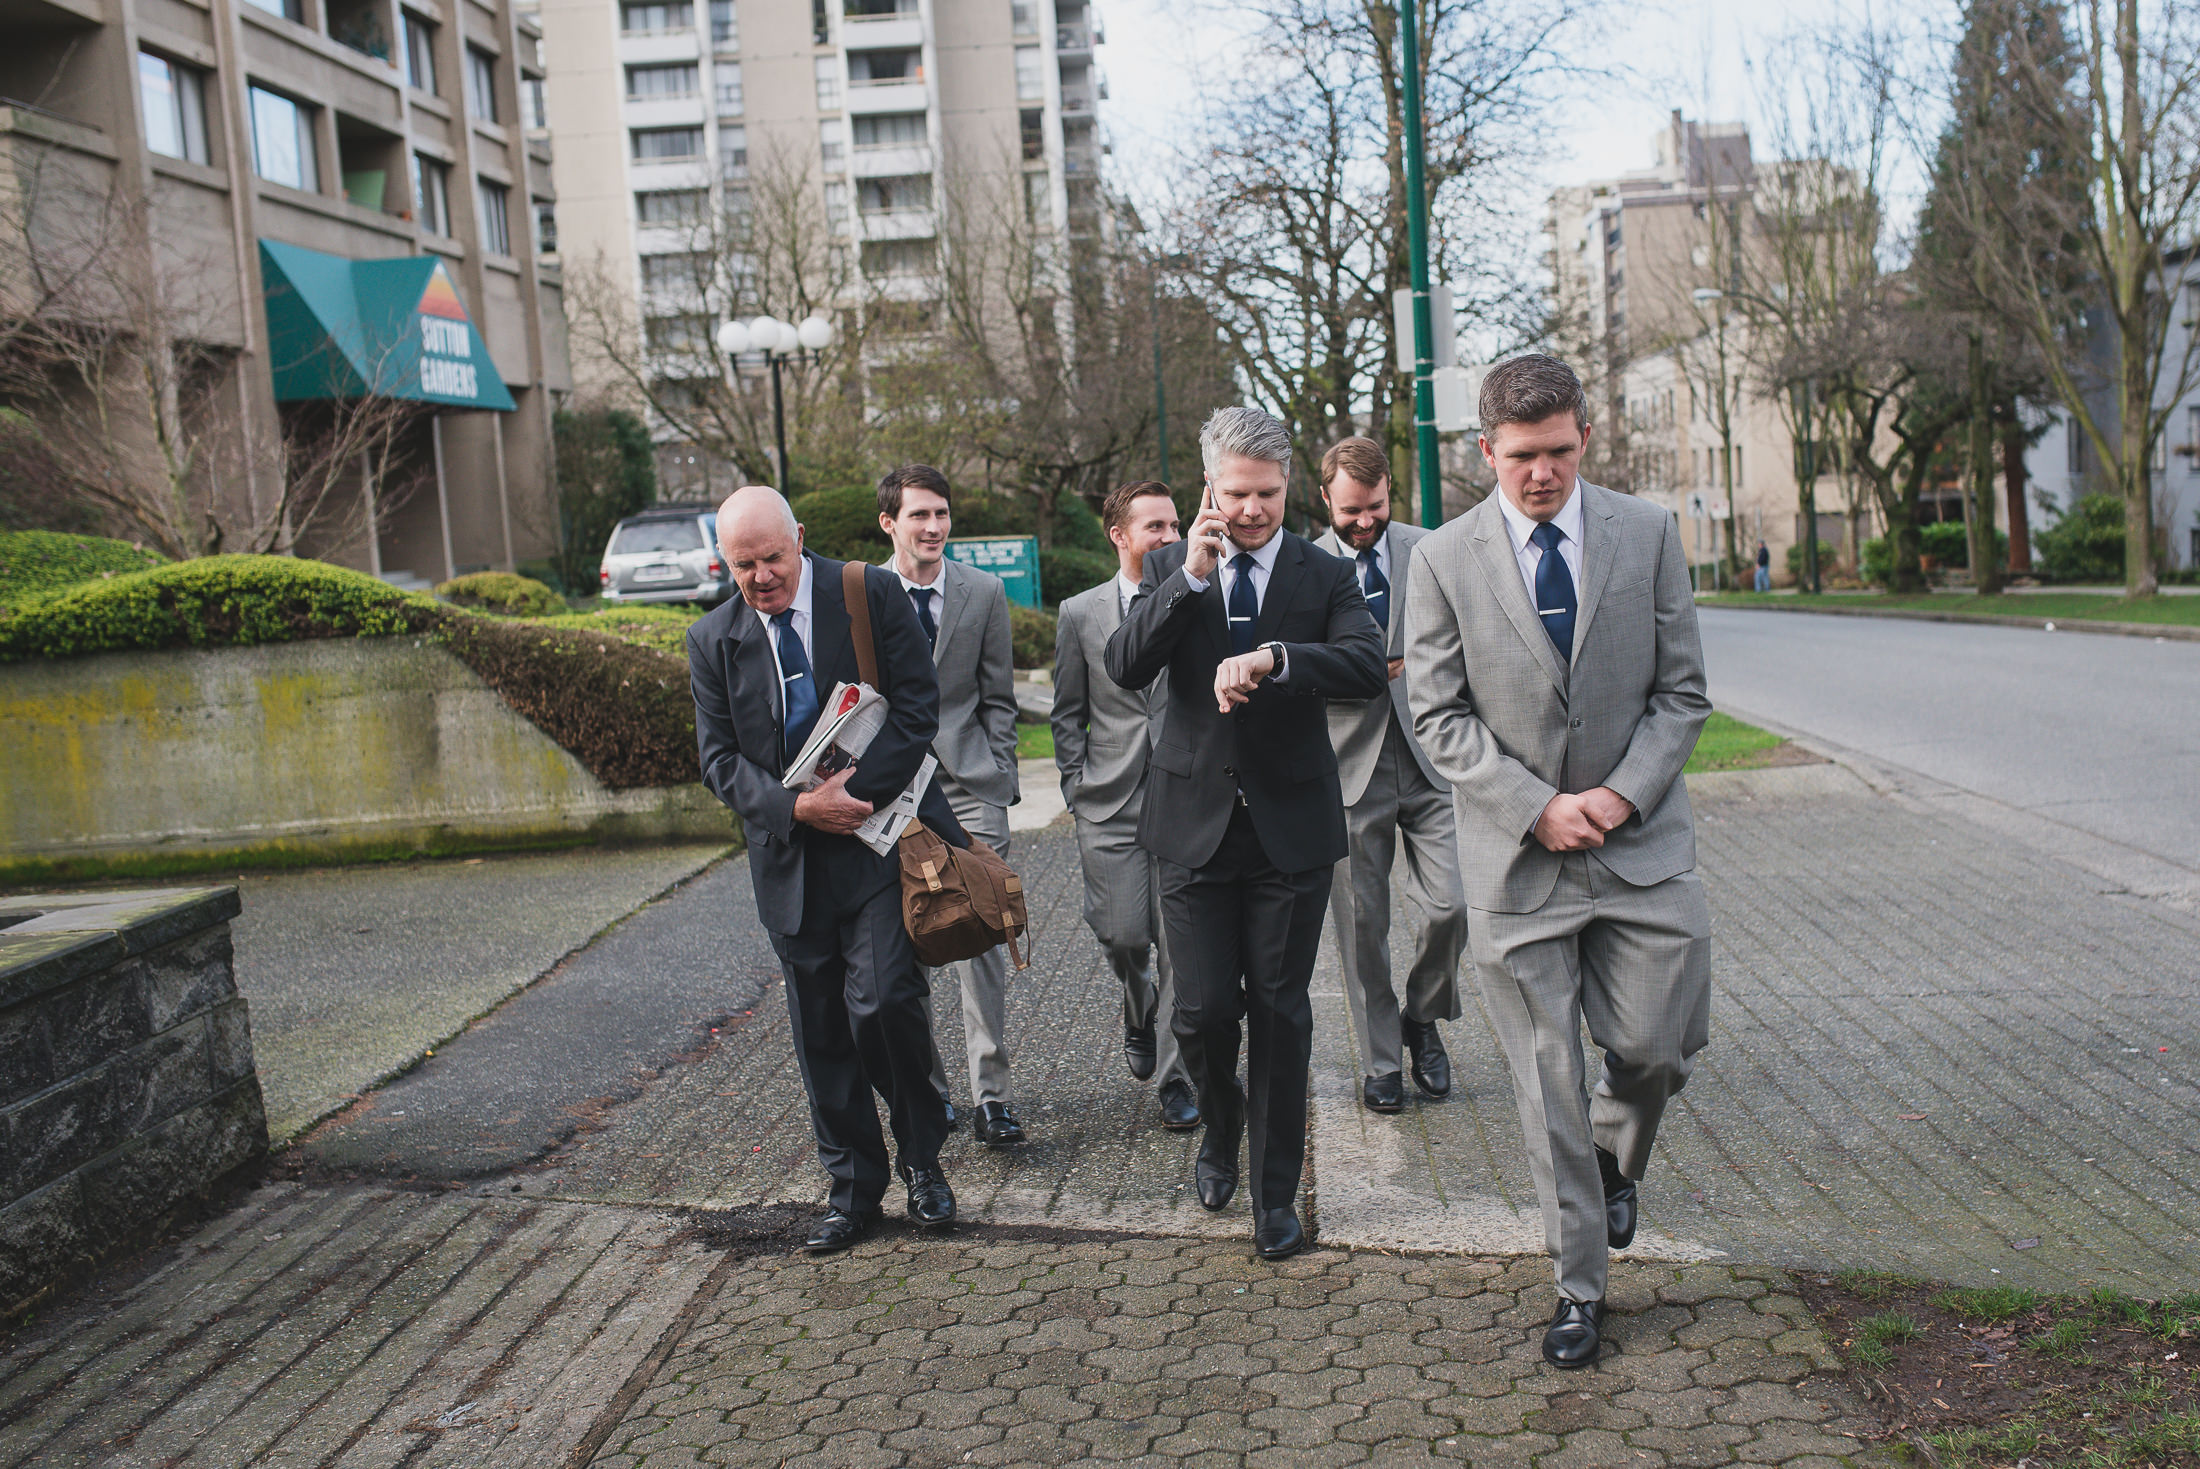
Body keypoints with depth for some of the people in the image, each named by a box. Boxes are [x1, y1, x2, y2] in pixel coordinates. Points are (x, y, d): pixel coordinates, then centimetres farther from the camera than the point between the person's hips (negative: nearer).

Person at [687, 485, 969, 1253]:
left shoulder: (873, 595, -3)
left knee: (882, 1001, -15)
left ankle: (920, 1157, 10)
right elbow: (719, 758, 4)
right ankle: (853, 1188, 24)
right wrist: (795, 808, -13)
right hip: (788, 858, 4)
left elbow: (918, 707, -6)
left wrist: (853, 792, -15)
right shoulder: (713, 641, 5)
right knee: (819, 1030, 9)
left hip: (880, 836, -3)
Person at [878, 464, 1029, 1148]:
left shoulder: (984, 592, 5)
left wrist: (998, 779, 0)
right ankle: (925, 1084, 21)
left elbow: (997, 699, 7)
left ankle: (990, 1094, 1)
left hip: (969, 784, 0)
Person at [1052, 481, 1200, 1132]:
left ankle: (1175, 1075, 13)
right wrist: (1079, 790, 3)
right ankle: (1140, 1012, 34)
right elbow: (1068, 715, 10)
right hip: (1111, 803, 0)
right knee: (1123, 935, 0)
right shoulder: (1079, 614, 6)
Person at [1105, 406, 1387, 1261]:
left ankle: (1276, 1193, 21)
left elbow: (1368, 666, -17)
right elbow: (1125, 668, -10)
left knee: (1280, 1013, 6)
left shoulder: (1325, 575, 0)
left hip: (1290, 826, -1)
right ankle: (1220, 1127, 35)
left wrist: (1272, 658, -31)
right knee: (1203, 1009, 1)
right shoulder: (1170, 570, 5)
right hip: (1197, 822, 1)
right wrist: (1190, 579, -20)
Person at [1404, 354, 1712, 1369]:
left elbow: (1681, 692, 4)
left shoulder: (1647, 534, 3)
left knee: (1656, 1047, 2)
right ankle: (1581, 1286, 20)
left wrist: (1623, 795, -10)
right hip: (1516, 857, -1)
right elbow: (1439, 717, -3)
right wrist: (1539, 806, -12)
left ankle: (1614, 1156, 38)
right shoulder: (1443, 560, -2)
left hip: (1639, 842, 1)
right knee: (1548, 1086, 4)